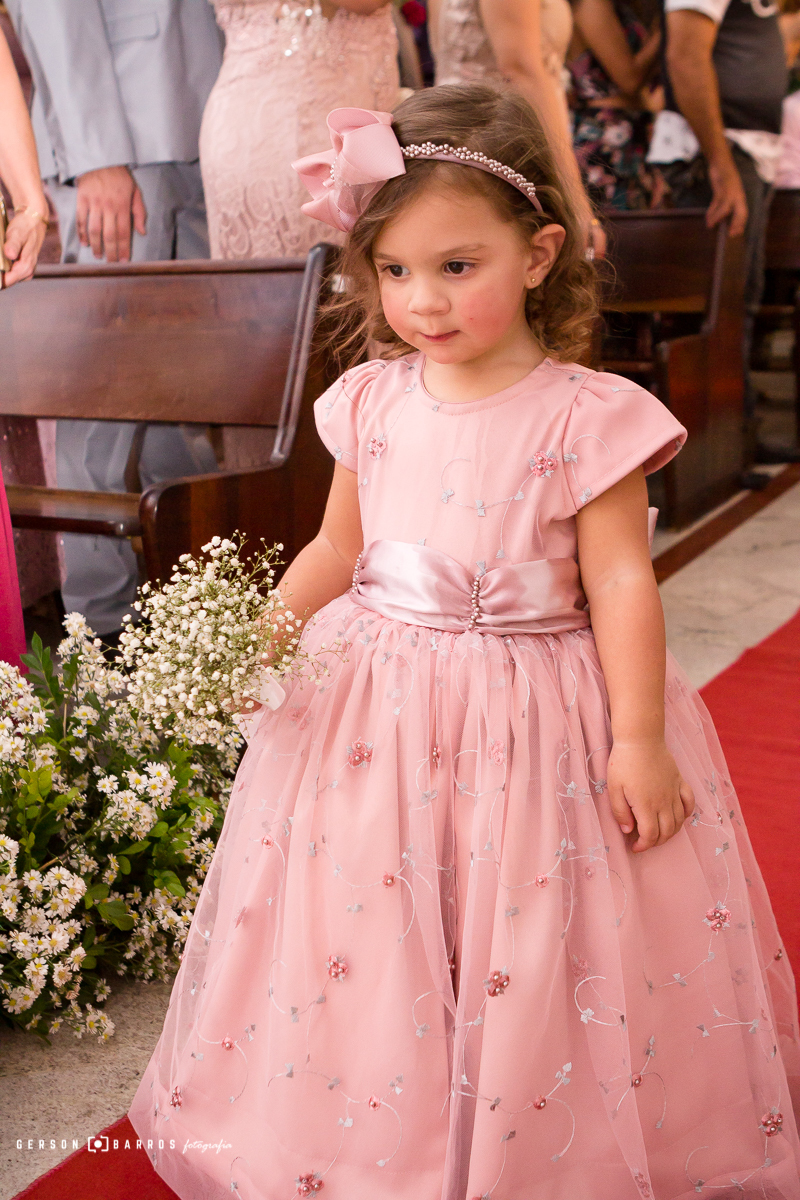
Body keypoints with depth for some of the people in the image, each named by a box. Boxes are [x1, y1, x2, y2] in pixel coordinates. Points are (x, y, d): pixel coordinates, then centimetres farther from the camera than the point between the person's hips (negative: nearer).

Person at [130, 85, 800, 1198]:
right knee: (359, 924, 13)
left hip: (535, 722, -4)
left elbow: (620, 579, -11)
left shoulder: (585, 415, -12)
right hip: (375, 707, 5)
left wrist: (639, 738, -13)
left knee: (528, 950, 8)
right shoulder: (371, 402, 1)